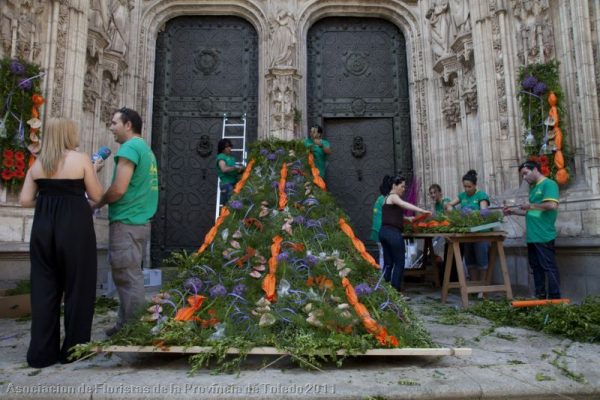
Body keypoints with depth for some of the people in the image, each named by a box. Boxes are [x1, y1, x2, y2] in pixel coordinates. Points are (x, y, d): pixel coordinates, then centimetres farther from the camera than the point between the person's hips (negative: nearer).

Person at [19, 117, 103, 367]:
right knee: (77, 287, 7)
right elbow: (97, 196, -2)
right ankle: (73, 349, 15)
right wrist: (91, 173, 12)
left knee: (44, 288, 11)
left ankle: (42, 352, 18)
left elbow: (25, 200, 6)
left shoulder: (38, 164, 9)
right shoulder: (81, 159, -4)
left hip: (43, 227, 5)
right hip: (75, 227, -5)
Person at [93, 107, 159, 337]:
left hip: (126, 223, -9)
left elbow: (118, 189, -19)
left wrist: (98, 203, 0)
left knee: (127, 279, -2)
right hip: (140, 221, 9)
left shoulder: (129, 148, -12)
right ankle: (129, 326, 24)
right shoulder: (146, 149, 17)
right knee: (131, 277, 15)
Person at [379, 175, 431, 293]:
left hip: (384, 232, 9)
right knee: (399, 262, 0)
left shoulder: (387, 198, 22)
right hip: (393, 232, -9)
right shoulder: (393, 197, -6)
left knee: (388, 263, 12)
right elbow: (404, 205, -26)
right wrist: (422, 211, -35)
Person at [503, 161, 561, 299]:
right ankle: (540, 296, 23)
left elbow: (552, 205, -23)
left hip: (544, 235, -9)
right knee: (536, 267, 14)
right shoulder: (533, 188, 18)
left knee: (549, 267, -3)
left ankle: (555, 299, 4)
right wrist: (513, 212, 13)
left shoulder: (548, 184, -9)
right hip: (532, 236, 9)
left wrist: (531, 206, -12)